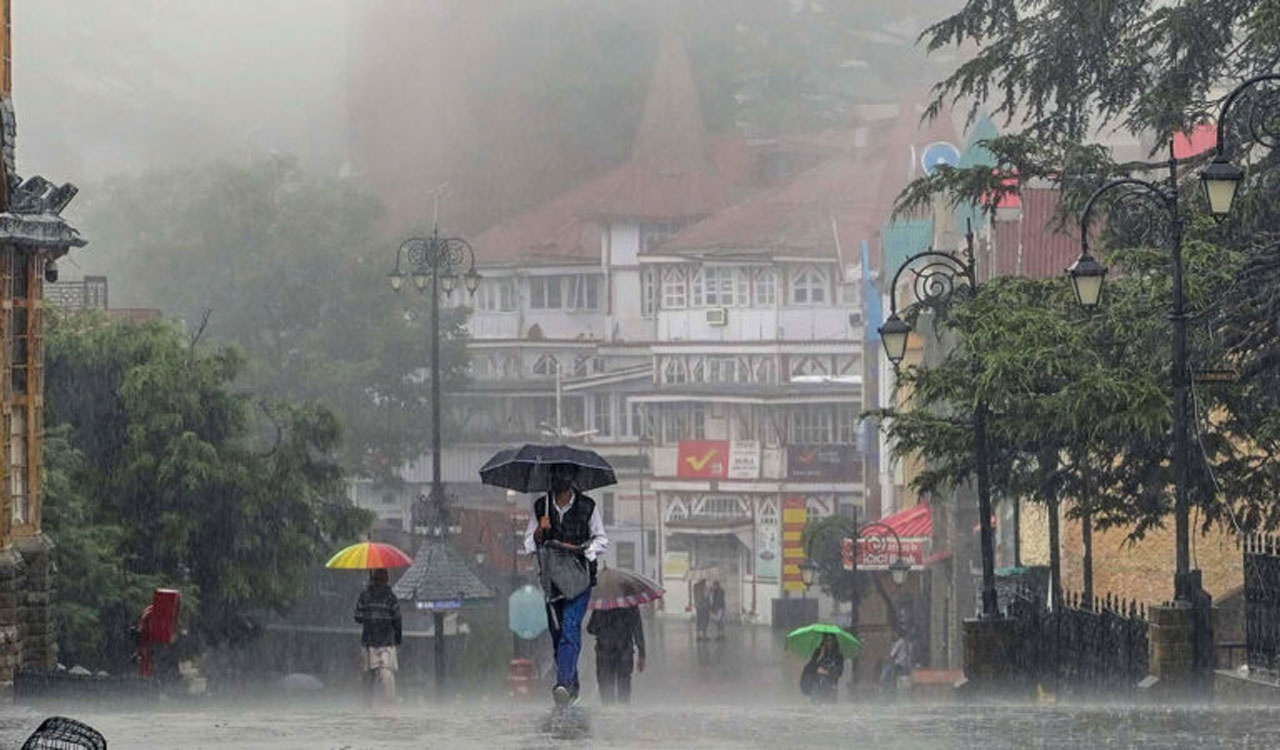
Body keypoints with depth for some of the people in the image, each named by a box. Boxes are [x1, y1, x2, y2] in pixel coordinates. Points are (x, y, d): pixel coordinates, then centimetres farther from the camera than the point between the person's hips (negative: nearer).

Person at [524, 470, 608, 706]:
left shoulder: (587, 507, 1)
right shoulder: (541, 507, 7)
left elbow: (601, 540, 10)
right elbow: (529, 545, 10)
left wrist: (583, 551, -8)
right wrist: (539, 533, -11)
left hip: (579, 576, -3)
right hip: (552, 577, 3)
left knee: (570, 627, -18)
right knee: (556, 631, 5)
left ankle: (563, 683, -30)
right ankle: (572, 686, 20)